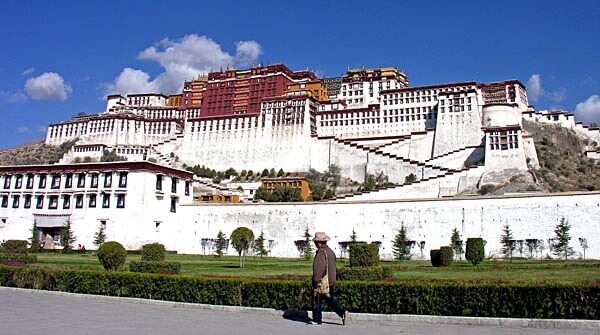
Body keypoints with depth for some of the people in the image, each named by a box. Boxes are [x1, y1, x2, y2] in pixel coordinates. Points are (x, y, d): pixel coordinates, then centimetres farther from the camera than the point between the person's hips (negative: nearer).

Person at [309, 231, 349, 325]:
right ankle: (343, 312, -1)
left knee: (317, 301, 4)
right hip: (331, 282, 8)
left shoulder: (321, 252, -15)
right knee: (331, 300, 13)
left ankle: (317, 320, 10)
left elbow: (318, 269, -21)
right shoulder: (330, 251, 13)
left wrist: (316, 282, -19)